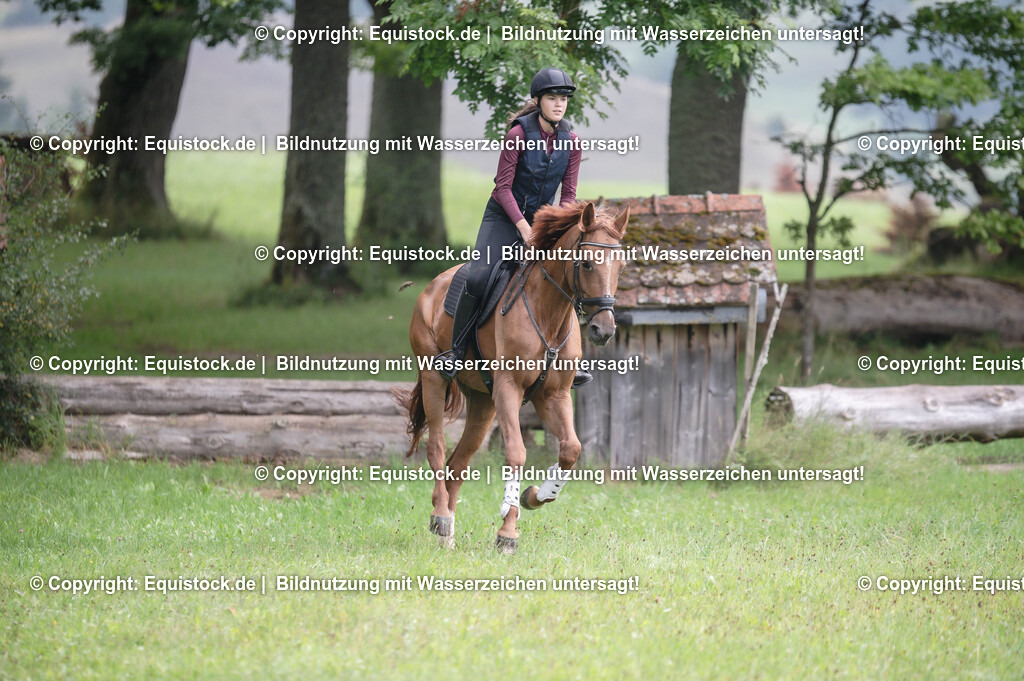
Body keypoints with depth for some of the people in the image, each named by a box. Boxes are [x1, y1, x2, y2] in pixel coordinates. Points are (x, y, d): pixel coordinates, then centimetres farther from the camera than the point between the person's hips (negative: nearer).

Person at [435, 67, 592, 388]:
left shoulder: (571, 142, -3)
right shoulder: (519, 134, -15)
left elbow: (568, 194, 1)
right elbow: (503, 187, -15)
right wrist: (524, 228, -22)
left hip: (543, 220, 4)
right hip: (503, 217, -4)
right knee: (479, 277, -22)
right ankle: (456, 351, -7)